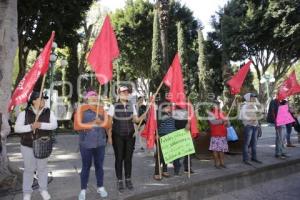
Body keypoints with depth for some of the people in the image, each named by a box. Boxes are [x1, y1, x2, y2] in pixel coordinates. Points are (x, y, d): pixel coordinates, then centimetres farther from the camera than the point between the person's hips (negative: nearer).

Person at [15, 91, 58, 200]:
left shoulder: (49, 112, -4)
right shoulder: (24, 113, -7)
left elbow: (54, 125, -15)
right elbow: (17, 128, -10)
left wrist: (41, 125, -28)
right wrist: (30, 127, -25)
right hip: (27, 146, -1)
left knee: (42, 168, 12)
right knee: (29, 169, 8)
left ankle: (43, 189, 27)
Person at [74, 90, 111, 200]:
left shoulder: (101, 109, 7)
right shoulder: (81, 109, -3)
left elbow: (108, 124, 2)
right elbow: (77, 125, -11)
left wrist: (100, 122, -19)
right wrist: (93, 124, -8)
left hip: (100, 142, 3)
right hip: (86, 143, -3)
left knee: (99, 165, 12)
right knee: (86, 166, 5)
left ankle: (100, 187, 26)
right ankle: (83, 190, 18)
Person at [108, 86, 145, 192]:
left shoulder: (131, 106, 5)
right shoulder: (114, 106, -5)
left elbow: (136, 119, 8)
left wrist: (145, 115, -9)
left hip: (130, 135, 3)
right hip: (118, 136, -3)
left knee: (128, 158, 9)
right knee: (119, 158, 4)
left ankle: (128, 179, 23)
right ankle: (119, 181, 17)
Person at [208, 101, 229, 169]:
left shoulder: (222, 113, 17)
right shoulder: (211, 113, 0)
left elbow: (227, 123, 16)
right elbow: (213, 122, -17)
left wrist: (226, 122, -6)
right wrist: (222, 121, -15)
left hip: (223, 134, 5)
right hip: (215, 135, -5)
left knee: (222, 149, 7)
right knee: (215, 149, -3)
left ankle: (222, 162, 16)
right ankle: (217, 163, 6)